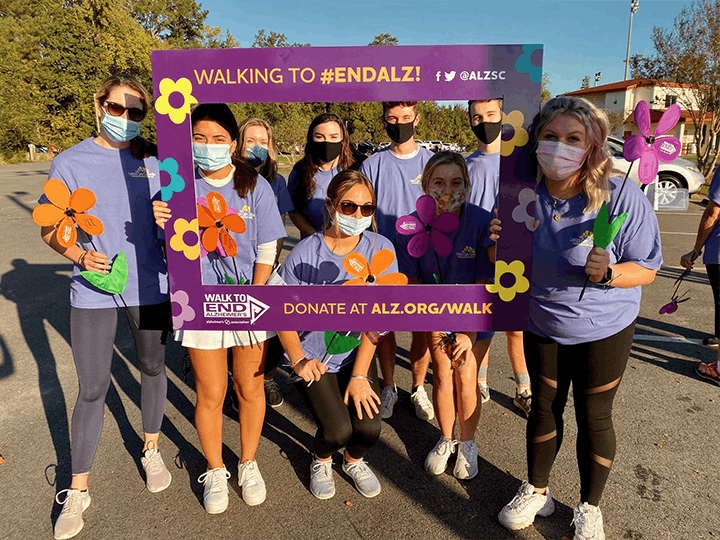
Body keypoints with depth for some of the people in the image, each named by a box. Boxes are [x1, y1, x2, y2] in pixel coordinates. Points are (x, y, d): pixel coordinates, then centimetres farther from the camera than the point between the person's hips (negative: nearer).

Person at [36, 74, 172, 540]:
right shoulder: (71, 162, -1)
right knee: (92, 389, 3)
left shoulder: (153, 160, 3)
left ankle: (151, 450, 41)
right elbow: (49, 226, 4)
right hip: (93, 289, -1)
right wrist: (79, 254, -15)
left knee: (153, 368, 16)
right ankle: (78, 492, 23)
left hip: (149, 284, 2)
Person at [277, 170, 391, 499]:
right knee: (337, 430, -16)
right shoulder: (305, 253, -14)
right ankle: (321, 460, 24)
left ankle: (354, 460, 26)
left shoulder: (380, 249, -10)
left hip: (357, 354, 2)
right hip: (313, 356, -1)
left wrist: (359, 376, -15)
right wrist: (298, 361, -16)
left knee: (369, 428, -14)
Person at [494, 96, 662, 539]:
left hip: (604, 329, -2)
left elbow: (647, 269, -13)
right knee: (544, 408, 17)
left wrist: (607, 273, -33)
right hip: (542, 324, 3)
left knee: (594, 418, 11)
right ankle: (536, 491, 39)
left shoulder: (624, 198, -20)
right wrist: (500, 245, -23)